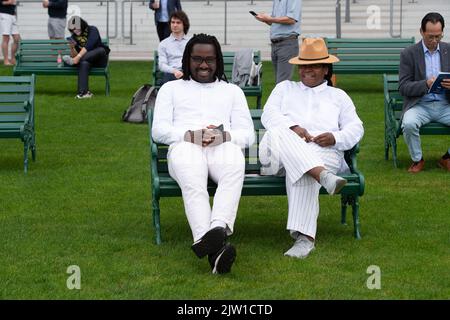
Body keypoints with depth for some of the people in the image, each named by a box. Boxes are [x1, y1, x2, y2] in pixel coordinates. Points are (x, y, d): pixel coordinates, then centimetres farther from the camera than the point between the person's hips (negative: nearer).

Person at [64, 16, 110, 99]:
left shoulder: (92, 30, -9)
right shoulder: (74, 37, 4)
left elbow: (89, 45, -26)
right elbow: (75, 55, 1)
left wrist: (78, 57, -39)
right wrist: (72, 48, -21)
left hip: (99, 59, -2)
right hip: (88, 60, 2)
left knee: (101, 50, -35)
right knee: (84, 63, -35)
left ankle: (72, 61, -40)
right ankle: (83, 92, -47)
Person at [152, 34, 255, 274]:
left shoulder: (232, 91, 32)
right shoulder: (171, 89, 30)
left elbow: (248, 134, 19)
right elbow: (159, 130, 14)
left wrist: (224, 135, -6)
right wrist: (189, 135, -7)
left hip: (223, 146, 1)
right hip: (185, 146, -1)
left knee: (235, 169, -40)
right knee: (193, 182, -40)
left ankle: (219, 228, -63)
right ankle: (215, 247, -60)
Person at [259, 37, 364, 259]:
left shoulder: (338, 96, 32)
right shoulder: (285, 88, 33)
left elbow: (355, 128, 18)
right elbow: (268, 114, 13)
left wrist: (336, 138, -6)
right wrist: (293, 127, -8)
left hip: (323, 152, -1)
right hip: (279, 153, 1)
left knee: (301, 173, -38)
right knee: (279, 133, -38)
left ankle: (305, 237, -49)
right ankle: (322, 175, -56)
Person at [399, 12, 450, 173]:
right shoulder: (408, 54, -1)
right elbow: (403, 87, -7)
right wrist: (426, 84, -24)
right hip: (419, 104, -2)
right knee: (408, 124, -34)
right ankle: (417, 160, -7)